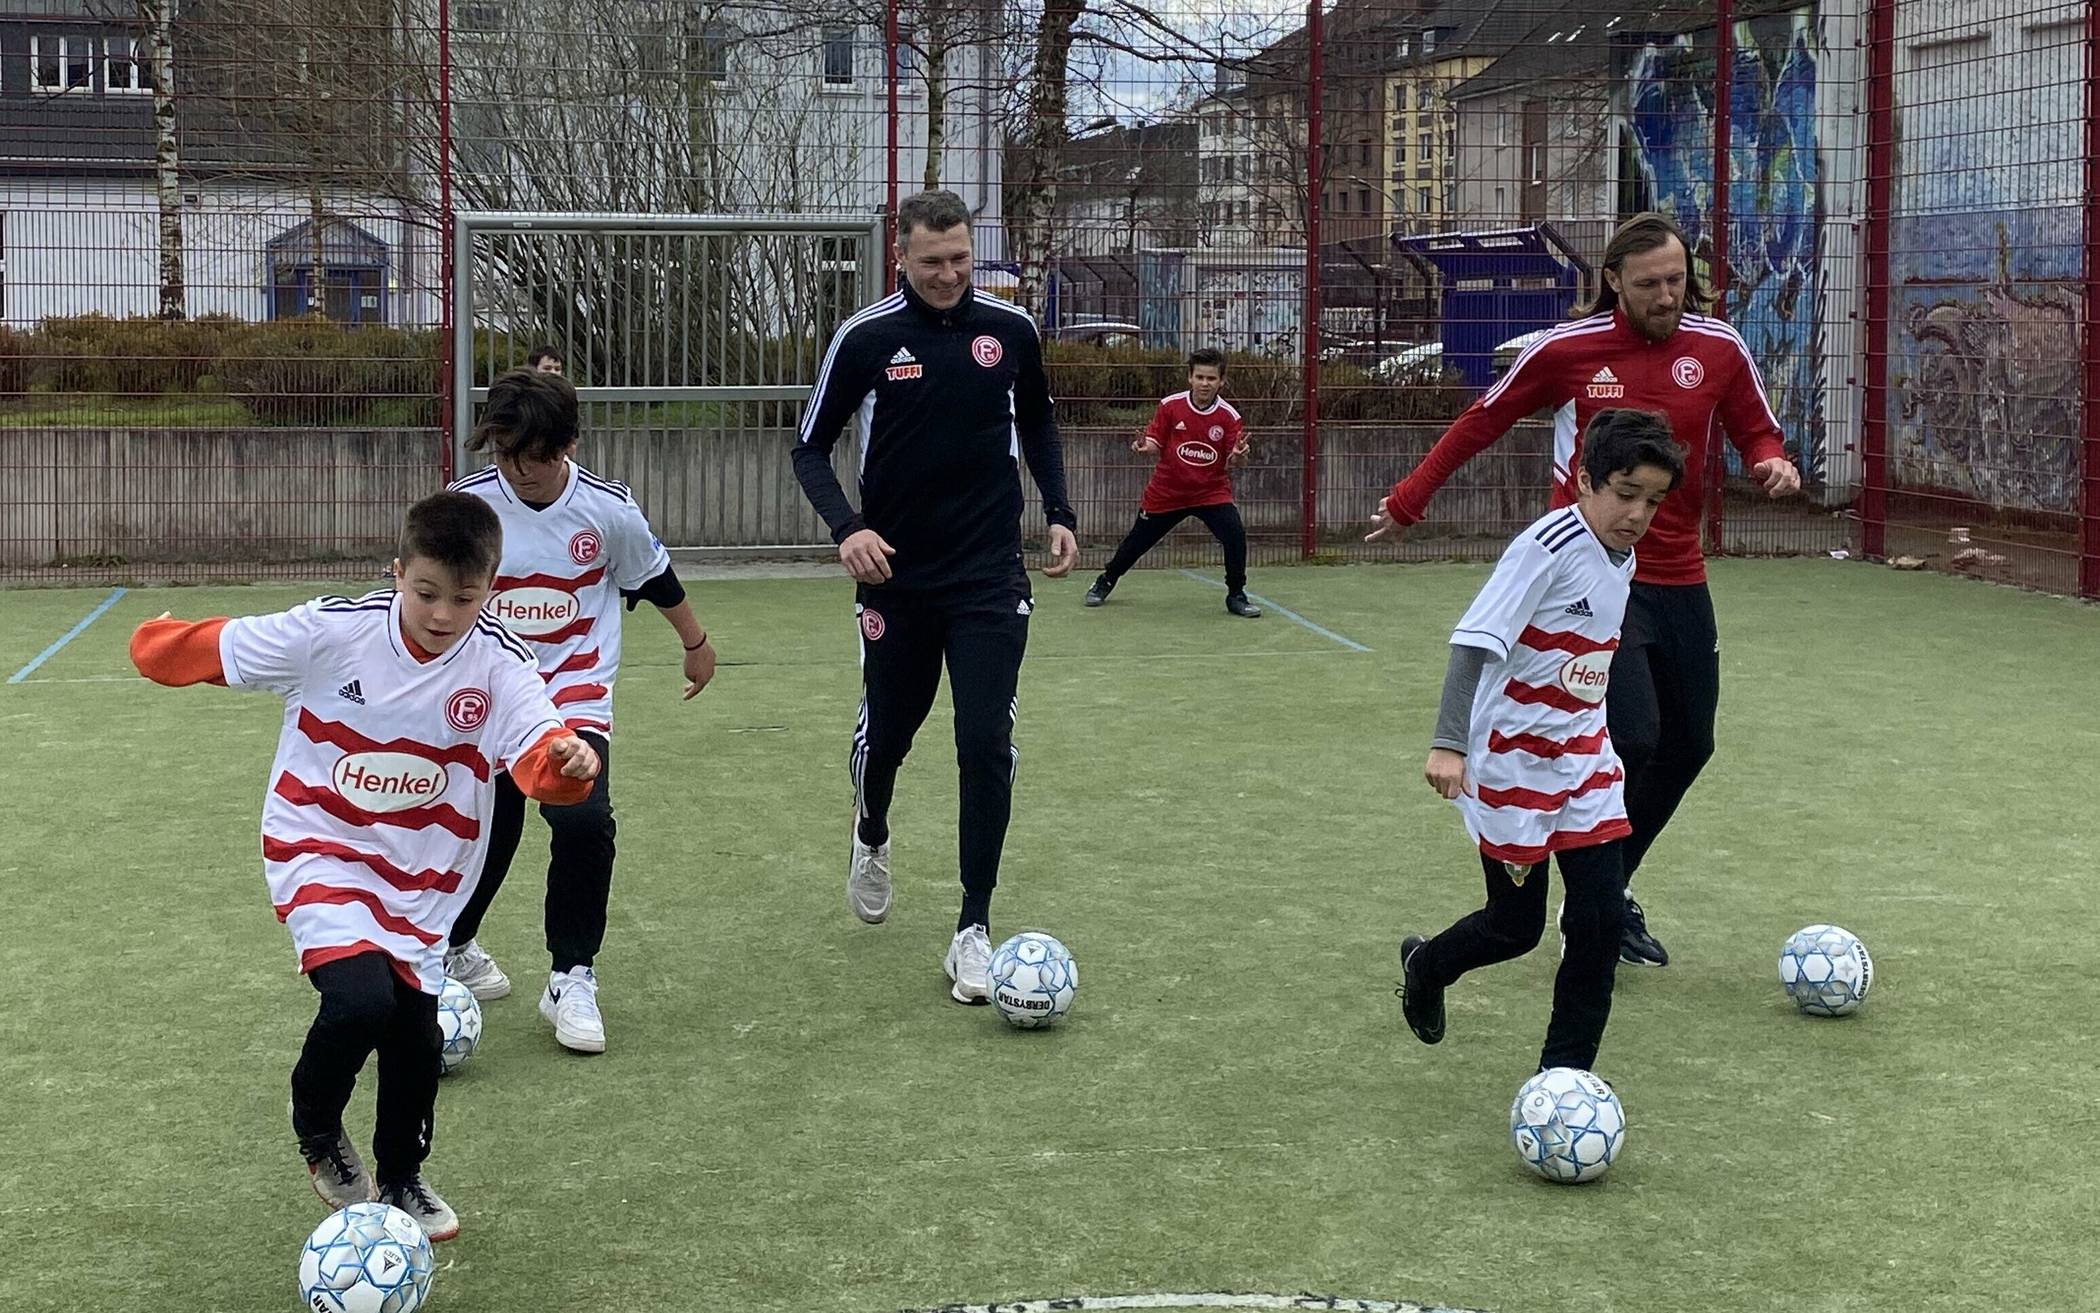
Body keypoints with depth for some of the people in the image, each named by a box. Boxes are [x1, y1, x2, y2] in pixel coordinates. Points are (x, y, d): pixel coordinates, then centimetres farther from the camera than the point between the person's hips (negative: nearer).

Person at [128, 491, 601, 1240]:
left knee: (415, 1032, 9)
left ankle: (400, 1181, 38)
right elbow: (216, 649, -3)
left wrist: (566, 761, -51)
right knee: (361, 998, -24)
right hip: (319, 855, -3)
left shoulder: (500, 666, -14)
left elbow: (536, 749, -31)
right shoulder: (330, 631, -17)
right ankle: (315, 1128, 9)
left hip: (421, 882, 3)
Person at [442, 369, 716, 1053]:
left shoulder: (608, 509, -9)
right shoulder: (465, 504, -8)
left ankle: (572, 978, -5)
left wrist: (696, 645, 22)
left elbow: (657, 580, 10)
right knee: (483, 830, 3)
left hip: (577, 695, -1)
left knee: (584, 820, -21)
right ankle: (450, 949, 34)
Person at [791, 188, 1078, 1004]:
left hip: (990, 577, 0)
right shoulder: (865, 338, -8)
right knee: (886, 733, 14)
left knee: (987, 745, -9)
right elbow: (811, 447, -1)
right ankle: (871, 839, 49)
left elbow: (1037, 425, 16)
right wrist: (846, 528, -17)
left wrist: (1059, 514, 5)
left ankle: (974, 929, -1)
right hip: (896, 577, 0)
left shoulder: (1010, 331, -1)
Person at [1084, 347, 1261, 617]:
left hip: (1211, 491, -1)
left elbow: (1230, 463, -14)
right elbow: (1156, 445, -5)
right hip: (1167, 491, 1)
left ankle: (1236, 595, -3)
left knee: (1235, 533, -22)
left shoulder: (1229, 416, -12)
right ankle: (1105, 582, 39)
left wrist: (1237, 457, -37)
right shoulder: (1170, 406, -10)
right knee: (1138, 539, 11)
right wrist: (1144, 448, -28)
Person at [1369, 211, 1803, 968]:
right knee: (1632, 738, -16)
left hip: (1679, 579, 5)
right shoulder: (1566, 349, -8)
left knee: (1686, 748, 10)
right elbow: (1483, 422, 4)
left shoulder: (1719, 350, 0)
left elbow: (1756, 433, 11)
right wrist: (1409, 500, 9)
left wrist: (1774, 464, -13)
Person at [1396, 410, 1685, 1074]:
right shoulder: (1548, 546, -21)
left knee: (1601, 917, -3)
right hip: (1512, 763, -7)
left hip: (1584, 759, 7)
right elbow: (1474, 641, -25)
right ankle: (1425, 967, 37)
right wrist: (1449, 743, -31)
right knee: (1517, 926, 5)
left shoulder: (1622, 558, 4)